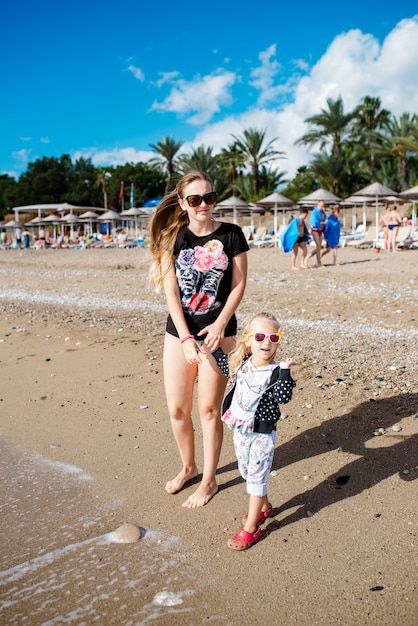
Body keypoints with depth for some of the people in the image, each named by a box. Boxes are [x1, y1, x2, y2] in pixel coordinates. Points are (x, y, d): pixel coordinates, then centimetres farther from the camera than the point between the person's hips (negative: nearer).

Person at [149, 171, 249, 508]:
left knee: (209, 409, 5)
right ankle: (188, 467, 34)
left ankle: (209, 480, 24)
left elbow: (239, 284, -2)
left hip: (218, 332, -2)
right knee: (177, 408, 8)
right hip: (178, 332, 2)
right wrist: (185, 338, -13)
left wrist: (220, 324, -15)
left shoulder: (231, 235, -3)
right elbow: (171, 290, -5)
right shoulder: (173, 236, 0)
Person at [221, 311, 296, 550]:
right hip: (240, 430, 6)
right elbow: (224, 366, 19)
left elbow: (283, 397, -34)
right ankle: (264, 506, 46)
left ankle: (251, 529, 17)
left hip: (262, 434, -6)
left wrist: (284, 370, -39)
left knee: (256, 478, 4)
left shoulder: (275, 372, -19)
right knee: (247, 472, 21)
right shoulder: (242, 364, -2)